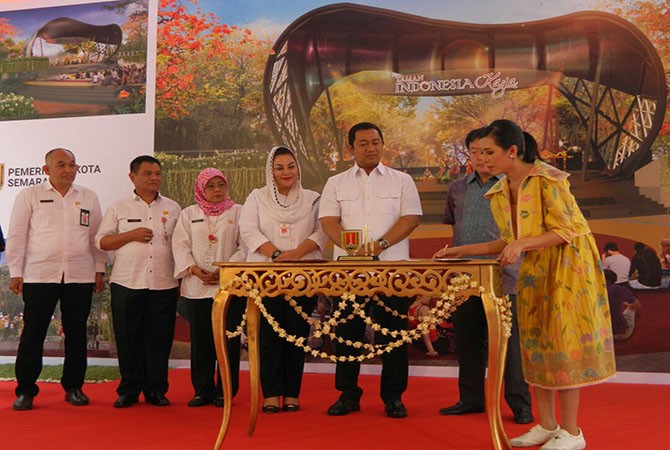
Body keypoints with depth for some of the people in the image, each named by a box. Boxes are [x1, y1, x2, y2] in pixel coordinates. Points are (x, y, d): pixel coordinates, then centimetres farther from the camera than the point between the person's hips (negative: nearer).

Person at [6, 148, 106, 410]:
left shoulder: (88, 197, 11)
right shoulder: (30, 196, 4)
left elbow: (97, 235, 14)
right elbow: (16, 235, 3)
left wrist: (100, 270, 9)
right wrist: (15, 273, -2)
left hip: (80, 277, 2)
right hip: (39, 276, -2)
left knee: (76, 334, 7)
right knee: (33, 334, 0)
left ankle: (74, 387, 19)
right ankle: (25, 391, 9)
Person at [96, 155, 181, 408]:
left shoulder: (172, 208, 13)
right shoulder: (118, 209, 8)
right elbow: (101, 241, 4)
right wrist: (131, 235, -9)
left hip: (164, 285, 1)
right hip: (127, 284, -1)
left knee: (160, 339, 3)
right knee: (128, 339, 2)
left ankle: (156, 390, 13)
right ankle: (129, 390, 13)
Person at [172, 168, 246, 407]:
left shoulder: (239, 212, 8)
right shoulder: (188, 214, 15)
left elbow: (245, 247, -1)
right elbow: (180, 245, 5)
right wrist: (194, 269, -11)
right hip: (197, 288, 2)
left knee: (228, 340, -1)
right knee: (200, 340, 4)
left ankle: (224, 391, 9)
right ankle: (203, 390, 14)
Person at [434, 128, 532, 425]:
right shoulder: (458, 189, 15)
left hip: (503, 276, -5)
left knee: (509, 341, -2)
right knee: (467, 340, 11)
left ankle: (520, 403, 8)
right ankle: (471, 398, 23)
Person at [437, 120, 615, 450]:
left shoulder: (548, 179, -16)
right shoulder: (500, 192, 5)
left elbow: (564, 232, -18)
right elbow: (510, 242, 10)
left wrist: (522, 244, -28)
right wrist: (464, 250, 3)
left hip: (567, 266, -7)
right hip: (534, 271, 7)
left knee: (563, 343, -4)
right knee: (535, 344, 7)